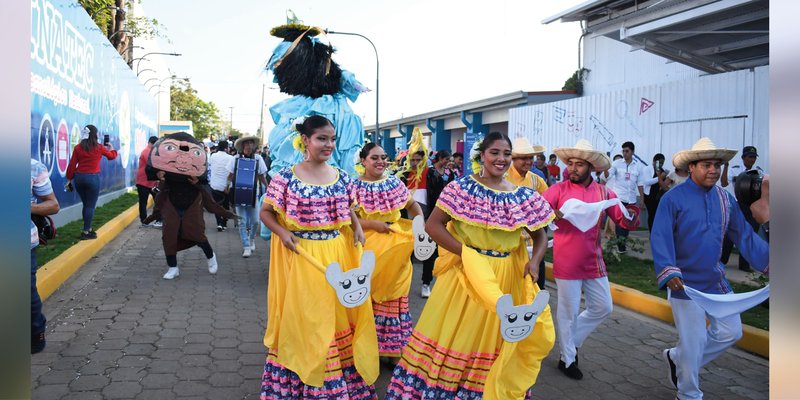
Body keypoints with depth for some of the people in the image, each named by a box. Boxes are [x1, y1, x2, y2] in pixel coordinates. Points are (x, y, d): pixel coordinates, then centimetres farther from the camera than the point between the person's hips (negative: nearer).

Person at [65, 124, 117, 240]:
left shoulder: (78, 147, 2)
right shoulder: (99, 147, -3)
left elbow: (72, 165, 1)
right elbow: (112, 156, 16)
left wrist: (69, 179, 11)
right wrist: (111, 147, 38)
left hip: (79, 177, 4)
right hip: (93, 178, -4)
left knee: (86, 204, 17)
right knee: (91, 206, 1)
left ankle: (88, 228, 27)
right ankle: (85, 232, 0)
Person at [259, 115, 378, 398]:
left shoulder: (342, 177, 4)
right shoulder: (286, 177, -7)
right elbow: (266, 212, 1)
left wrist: (358, 228, -3)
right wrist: (282, 233, -16)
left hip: (338, 255, 4)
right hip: (301, 256, -4)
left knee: (339, 313, 12)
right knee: (303, 318, 7)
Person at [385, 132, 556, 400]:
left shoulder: (524, 196, 3)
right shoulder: (462, 187, -8)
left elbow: (540, 237, 12)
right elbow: (433, 225, -13)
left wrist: (534, 262, -9)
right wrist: (468, 254, -19)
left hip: (508, 277, 3)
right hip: (466, 272, -3)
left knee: (496, 340, 15)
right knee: (454, 336, 6)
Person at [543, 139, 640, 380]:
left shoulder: (604, 193, 3)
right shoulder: (558, 190, -7)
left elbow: (627, 223, 4)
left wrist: (633, 213, -19)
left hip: (594, 262, 4)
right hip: (567, 263, -4)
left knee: (603, 308, 12)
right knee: (568, 312, 6)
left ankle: (572, 342, 34)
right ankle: (567, 359, 25)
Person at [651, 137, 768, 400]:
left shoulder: (725, 199, 3)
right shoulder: (673, 198, -15)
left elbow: (744, 236, 7)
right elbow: (660, 239, -22)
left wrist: (768, 262, -2)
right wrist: (668, 273, -33)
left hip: (716, 281, 7)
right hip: (685, 283, -6)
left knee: (730, 332, 13)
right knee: (694, 341, 2)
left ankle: (677, 358, 32)